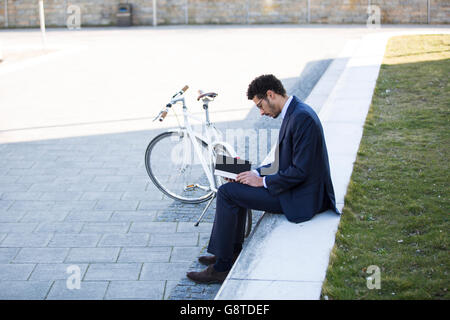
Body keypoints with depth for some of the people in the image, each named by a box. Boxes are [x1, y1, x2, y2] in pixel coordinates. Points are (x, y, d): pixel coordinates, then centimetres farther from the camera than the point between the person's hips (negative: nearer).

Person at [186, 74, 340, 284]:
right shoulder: (294, 113, 11)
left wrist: (262, 181, -15)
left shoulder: (302, 118, -22)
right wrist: (257, 173, 6)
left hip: (299, 198, -10)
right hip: (296, 188, 10)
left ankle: (222, 266, -2)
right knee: (236, 189, 19)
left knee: (227, 192, -9)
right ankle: (232, 252, 24)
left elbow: (300, 171, -24)